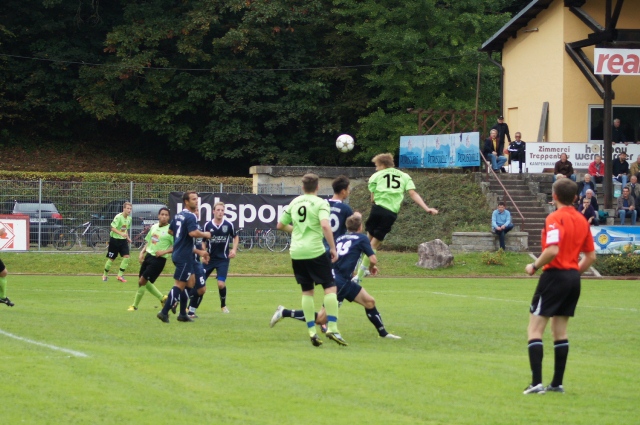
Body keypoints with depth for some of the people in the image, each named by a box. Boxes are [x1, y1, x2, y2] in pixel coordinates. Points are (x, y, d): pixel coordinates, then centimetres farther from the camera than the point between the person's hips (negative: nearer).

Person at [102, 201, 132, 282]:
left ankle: (120, 275, -5)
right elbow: (113, 228, -24)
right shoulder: (118, 217, -17)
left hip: (123, 240, 6)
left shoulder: (129, 218, 7)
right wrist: (121, 233, -36)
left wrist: (127, 237, 10)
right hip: (114, 239, -6)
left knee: (126, 256, -11)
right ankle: (105, 275, 22)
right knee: (111, 259, 3)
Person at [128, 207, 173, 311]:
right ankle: (162, 298, 28)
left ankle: (135, 305, 7)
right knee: (145, 282, 12)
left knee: (142, 281, -8)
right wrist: (142, 252, 9)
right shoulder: (154, 227, 10)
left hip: (159, 259, -7)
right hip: (148, 256, 7)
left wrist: (164, 251, -22)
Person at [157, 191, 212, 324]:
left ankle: (183, 314, 17)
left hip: (178, 253, 10)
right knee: (180, 284, -6)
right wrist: (205, 235, -13)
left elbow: (170, 230, 23)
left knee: (190, 282, 16)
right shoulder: (191, 217, -16)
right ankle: (164, 312, -7)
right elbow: (193, 232, -30)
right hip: (185, 256, -10)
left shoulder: (178, 215, 12)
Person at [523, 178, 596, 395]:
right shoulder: (582, 220, 9)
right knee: (560, 331, 15)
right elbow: (591, 256, 12)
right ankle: (557, 383, 15)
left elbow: (552, 249, -25)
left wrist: (535, 266, -11)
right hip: (573, 276, 7)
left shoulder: (555, 218, -13)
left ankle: (537, 382, -12)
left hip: (555, 275, -7)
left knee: (535, 329, -3)